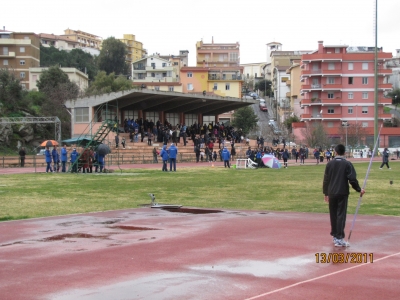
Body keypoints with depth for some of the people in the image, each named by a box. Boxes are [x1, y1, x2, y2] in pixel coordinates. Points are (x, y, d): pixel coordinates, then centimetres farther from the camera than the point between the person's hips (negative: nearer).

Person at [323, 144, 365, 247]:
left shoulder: (330, 164, 4)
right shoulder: (347, 164, -5)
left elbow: (326, 179, 7)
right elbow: (352, 179, -9)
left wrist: (325, 193, 16)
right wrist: (359, 189, 5)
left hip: (332, 193, 3)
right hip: (343, 193, -3)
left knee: (333, 215, 14)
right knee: (341, 215, -4)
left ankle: (335, 236, 23)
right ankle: (339, 239, -9)